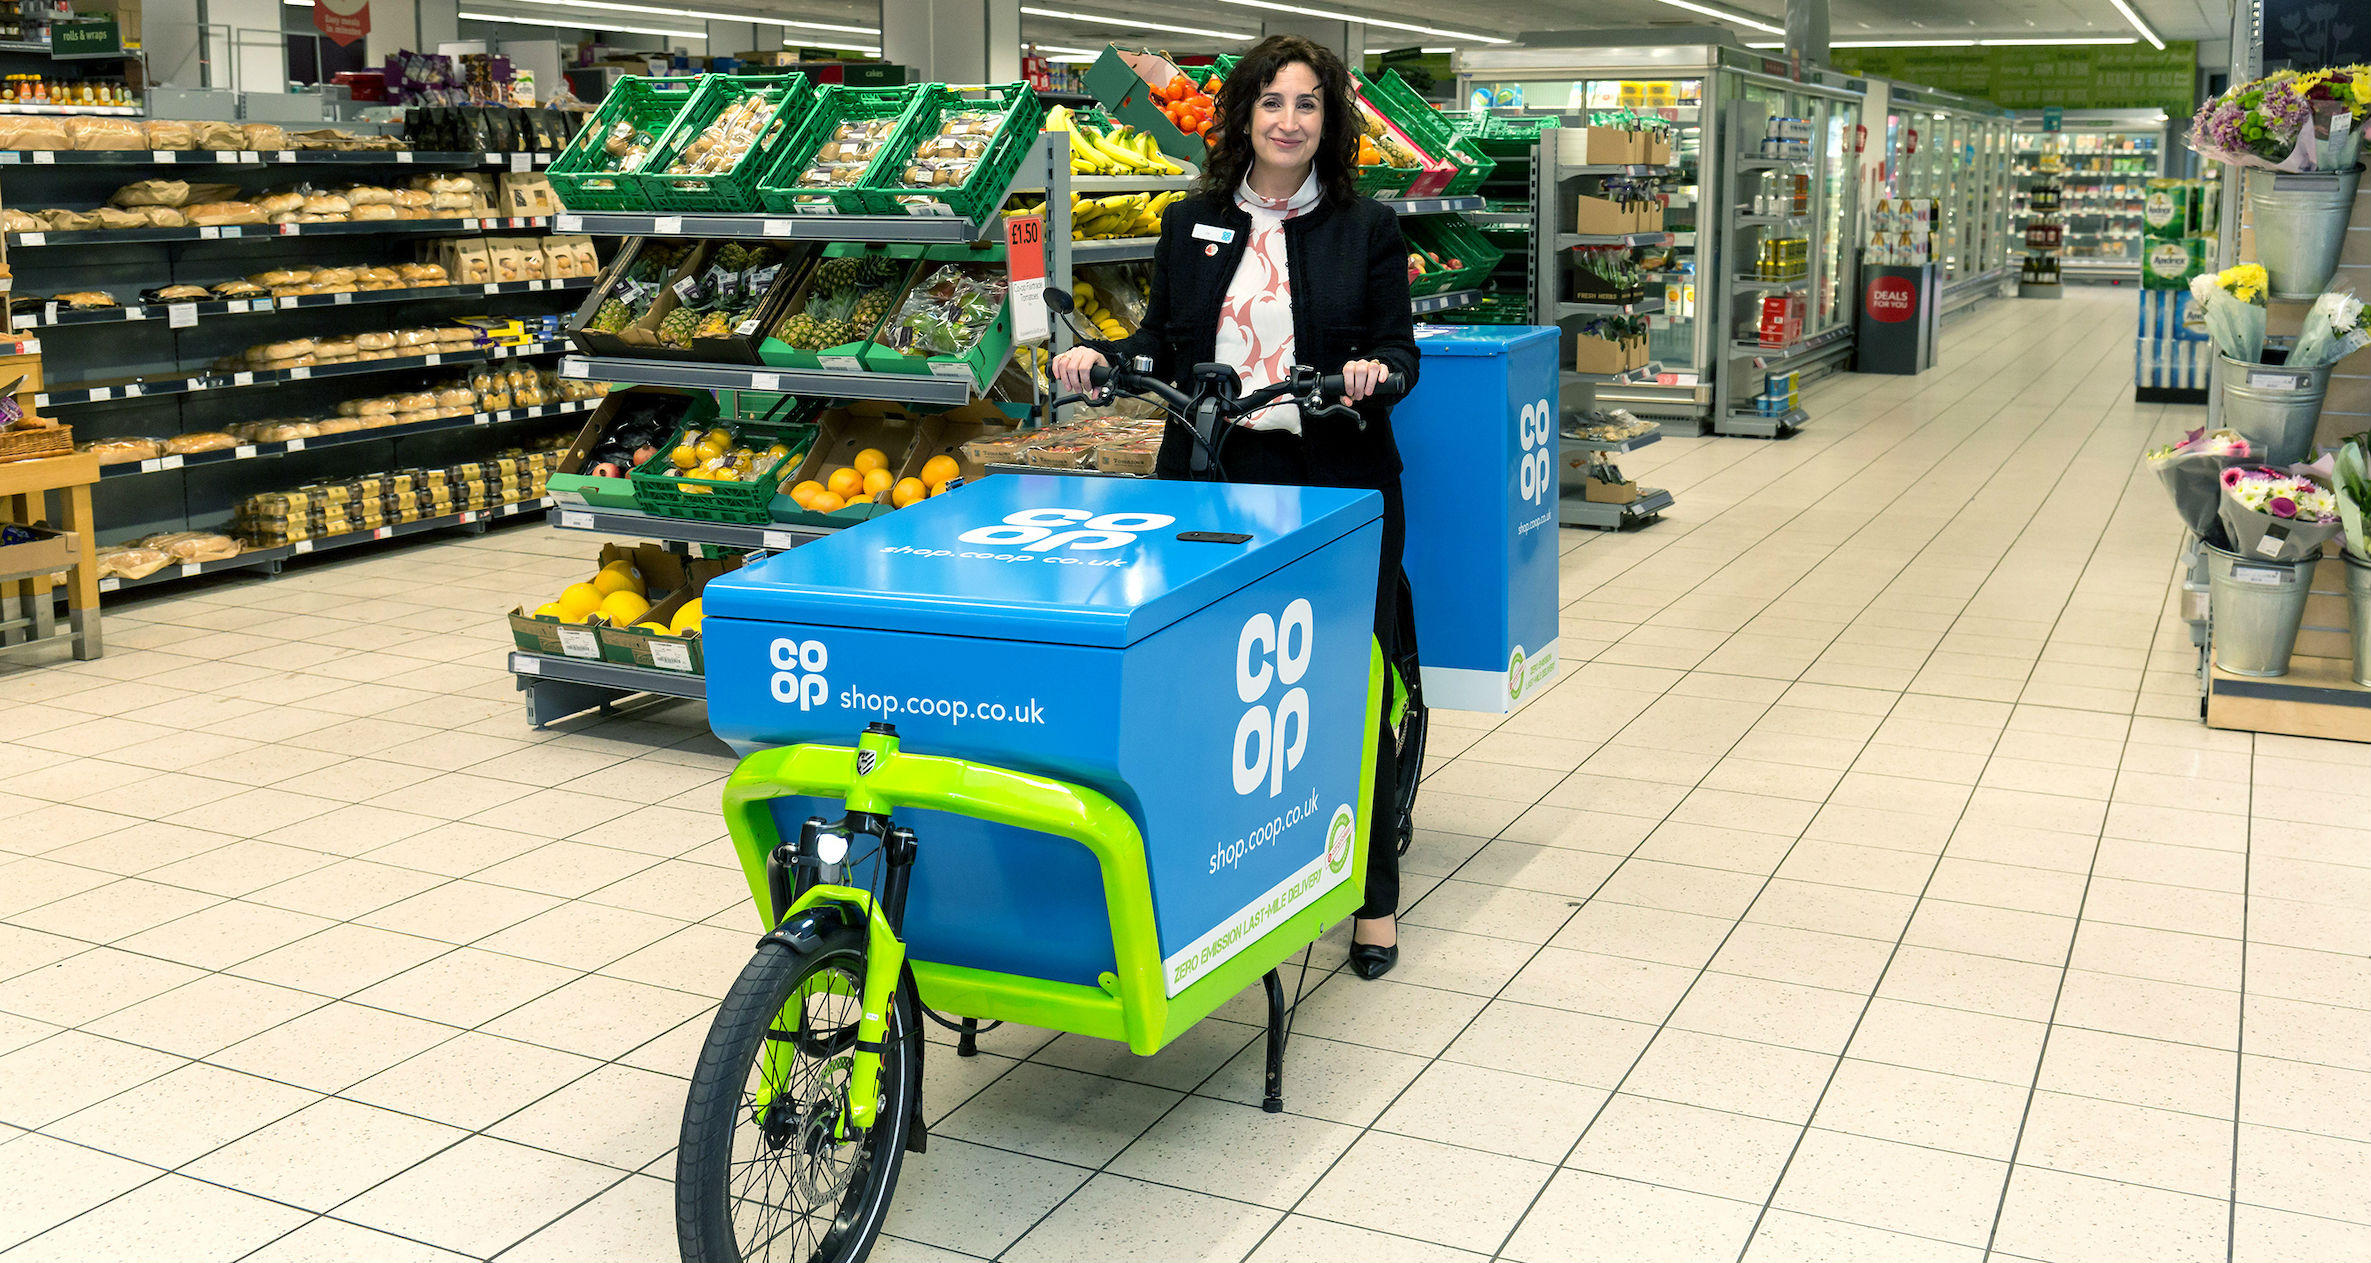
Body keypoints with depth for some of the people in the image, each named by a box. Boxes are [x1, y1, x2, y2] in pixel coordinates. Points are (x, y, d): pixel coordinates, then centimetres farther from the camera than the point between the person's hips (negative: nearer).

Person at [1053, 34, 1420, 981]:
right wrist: (1100, 357, -7)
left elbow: (1400, 348, 1)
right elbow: (1165, 347, 11)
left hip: (1334, 484, -2)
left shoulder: (1367, 228, 4)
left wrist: (1375, 371, -21)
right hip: (1214, 478, 2)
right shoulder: (1191, 225, 11)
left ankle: (1374, 898, 17)